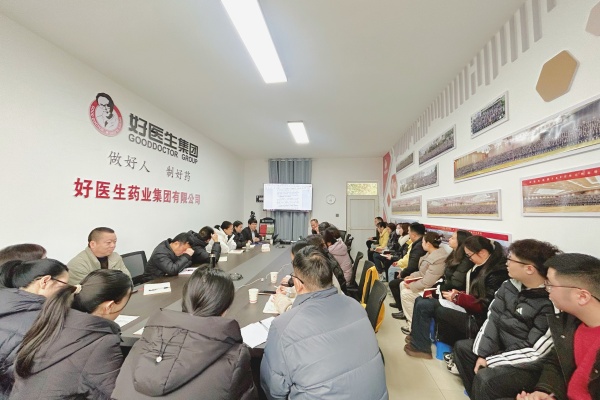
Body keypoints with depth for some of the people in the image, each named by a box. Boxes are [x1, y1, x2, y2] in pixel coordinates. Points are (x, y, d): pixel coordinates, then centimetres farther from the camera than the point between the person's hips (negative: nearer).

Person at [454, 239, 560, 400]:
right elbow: (492, 318, -3)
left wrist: (490, 360, -18)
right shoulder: (510, 285, -3)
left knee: (486, 378, -27)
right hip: (502, 346, 8)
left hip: (530, 365, -7)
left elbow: (535, 353, -22)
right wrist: (483, 354, -12)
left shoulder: (552, 302, -25)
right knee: (461, 347, 5)